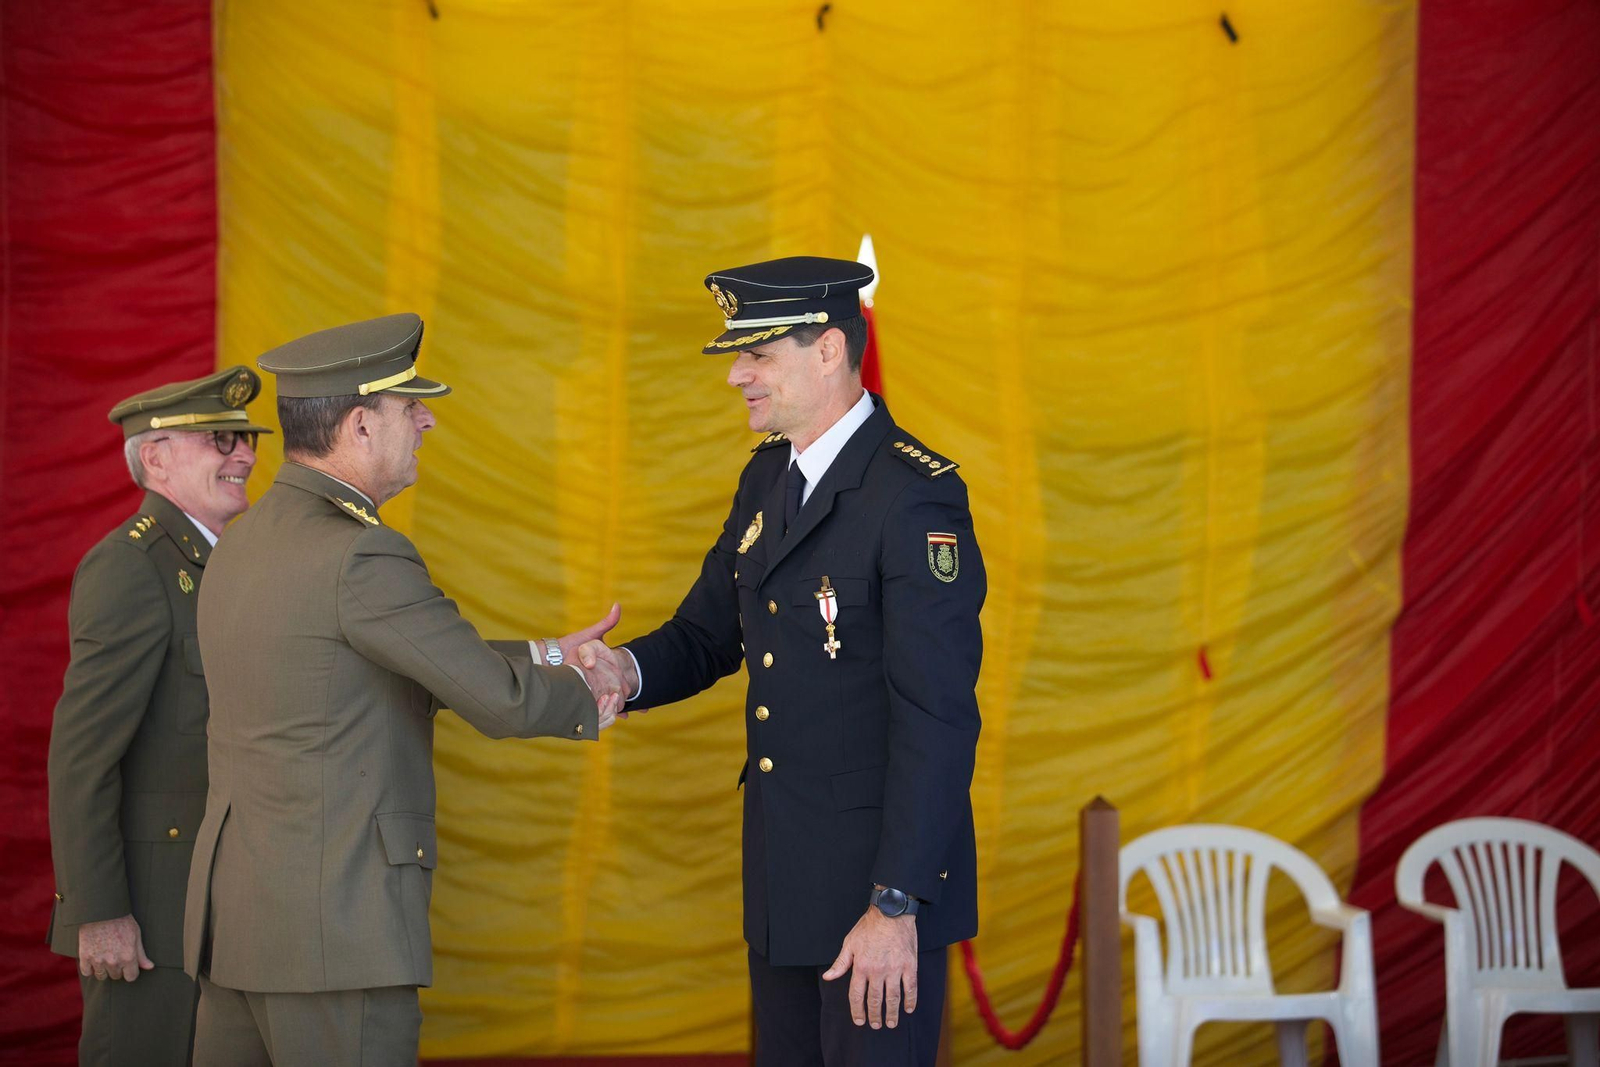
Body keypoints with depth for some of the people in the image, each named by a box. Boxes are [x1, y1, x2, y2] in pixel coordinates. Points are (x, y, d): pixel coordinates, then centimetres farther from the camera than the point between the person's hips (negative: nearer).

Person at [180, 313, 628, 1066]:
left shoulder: (244, 543, 13)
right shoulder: (361, 557, -17)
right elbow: (500, 701, -12)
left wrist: (546, 658, 17)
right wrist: (583, 699, 7)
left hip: (232, 910, 9)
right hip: (334, 925, -9)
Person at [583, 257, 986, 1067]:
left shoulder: (914, 495, -17)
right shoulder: (769, 477, 10)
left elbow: (939, 718, -21)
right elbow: (707, 633, 17)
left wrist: (897, 905, -24)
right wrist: (628, 669, -8)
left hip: (883, 878, -8)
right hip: (782, 879, 8)